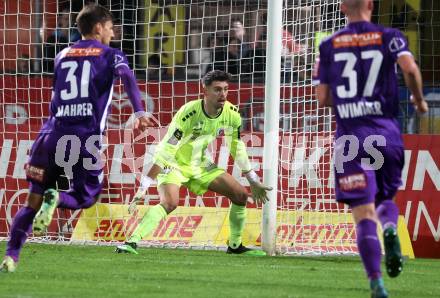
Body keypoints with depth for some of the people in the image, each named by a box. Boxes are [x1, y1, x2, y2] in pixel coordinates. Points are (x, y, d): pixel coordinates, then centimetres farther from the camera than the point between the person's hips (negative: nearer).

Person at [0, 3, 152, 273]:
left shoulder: (63, 56, 20)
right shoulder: (110, 55, 8)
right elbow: (128, 77, -12)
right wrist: (140, 112, -23)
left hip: (53, 135, 4)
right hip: (85, 139, -4)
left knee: (34, 201, 10)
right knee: (86, 197, 13)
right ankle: (56, 199, -20)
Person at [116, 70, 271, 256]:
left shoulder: (232, 114, -12)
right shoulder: (188, 114, -31)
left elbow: (238, 150, 6)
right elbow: (165, 152, -32)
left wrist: (254, 182, 10)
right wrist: (143, 188, -35)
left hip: (200, 164, 7)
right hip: (174, 164, -6)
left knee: (241, 195, 0)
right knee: (170, 202, -33)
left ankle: (235, 246, 16)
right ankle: (132, 242, -34)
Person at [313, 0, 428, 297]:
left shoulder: (329, 46, 8)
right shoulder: (389, 37, 5)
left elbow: (322, 97, 7)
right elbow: (410, 67, -14)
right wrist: (419, 99, 4)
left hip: (351, 137, 0)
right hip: (387, 133, 1)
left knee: (364, 214, -3)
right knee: (385, 197, 23)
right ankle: (390, 228, -13)